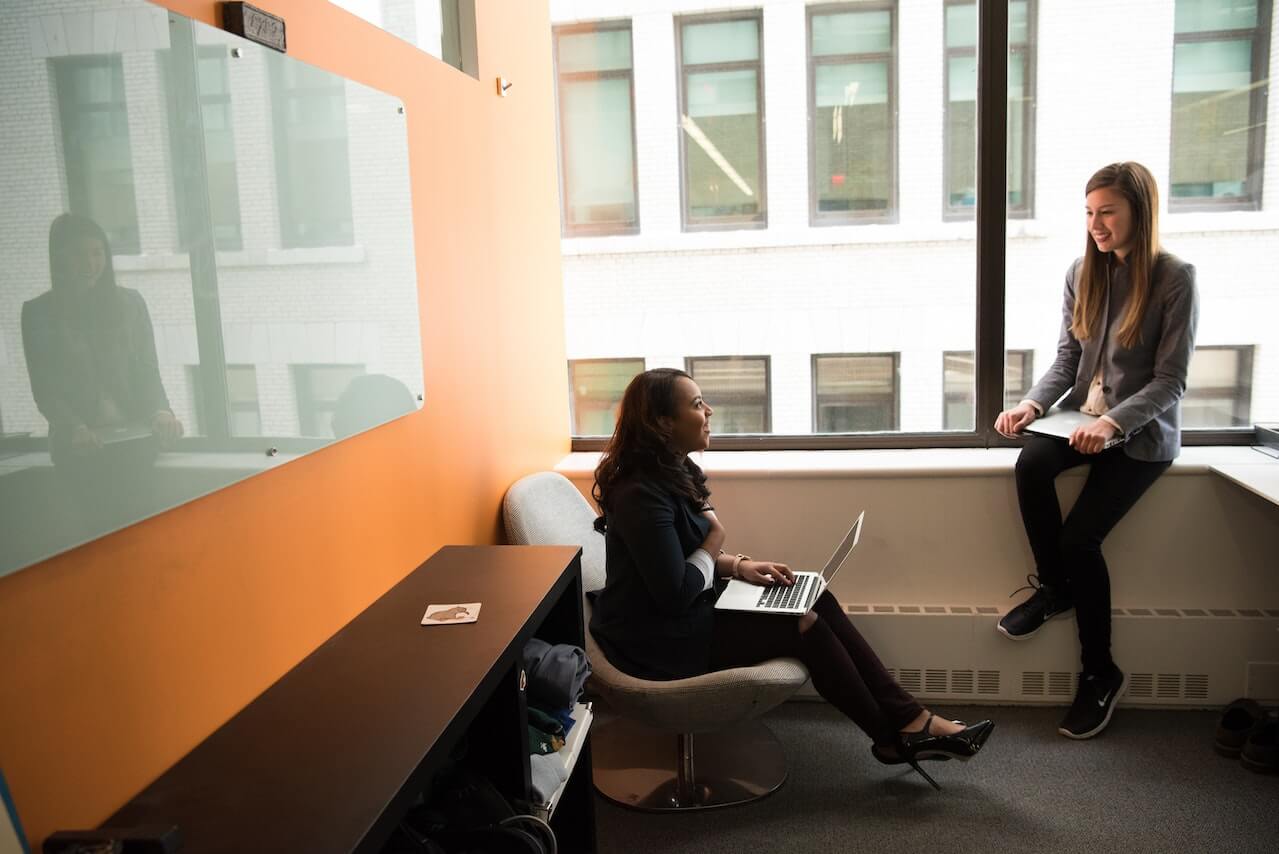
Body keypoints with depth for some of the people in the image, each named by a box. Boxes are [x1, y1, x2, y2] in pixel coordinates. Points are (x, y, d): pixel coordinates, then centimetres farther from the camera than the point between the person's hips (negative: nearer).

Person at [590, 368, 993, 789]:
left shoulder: (669, 471, 6)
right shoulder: (642, 495, -26)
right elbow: (675, 593, -26)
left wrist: (738, 566, -2)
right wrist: (714, 542, -10)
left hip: (691, 610, 10)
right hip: (661, 641, -9)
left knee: (818, 602, -3)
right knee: (805, 625, -12)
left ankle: (908, 718, -1)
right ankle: (891, 736, 6)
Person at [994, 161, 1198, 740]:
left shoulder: (1175, 279, -10)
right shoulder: (1082, 274, 4)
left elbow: (1171, 380, -12)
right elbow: (1067, 359, 5)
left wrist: (1114, 422, -26)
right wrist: (1032, 404, -13)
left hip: (1143, 432, -4)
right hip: (1085, 417, 4)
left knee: (1080, 536, -18)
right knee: (1030, 465, -28)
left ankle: (1100, 674, 4)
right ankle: (1054, 586, -3)